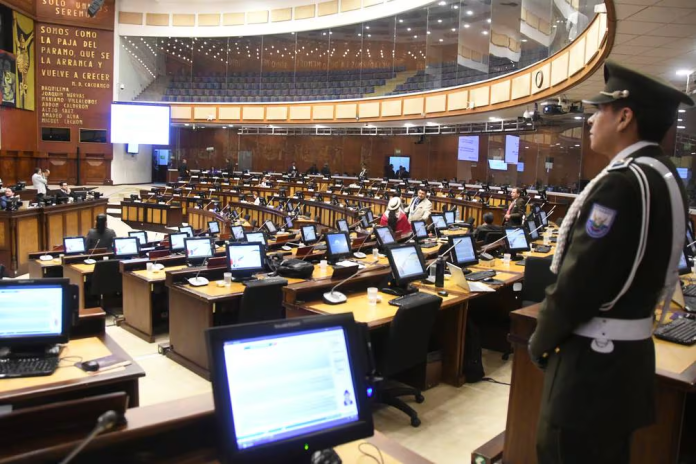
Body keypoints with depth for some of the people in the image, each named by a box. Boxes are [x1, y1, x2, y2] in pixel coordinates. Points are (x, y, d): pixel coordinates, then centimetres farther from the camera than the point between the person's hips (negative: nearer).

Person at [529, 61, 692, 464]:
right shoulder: (664, 176, 9)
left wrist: (541, 341, -7)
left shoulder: (622, 182, -22)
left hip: (595, 355, -9)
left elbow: (580, 279, -23)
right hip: (631, 347, 9)